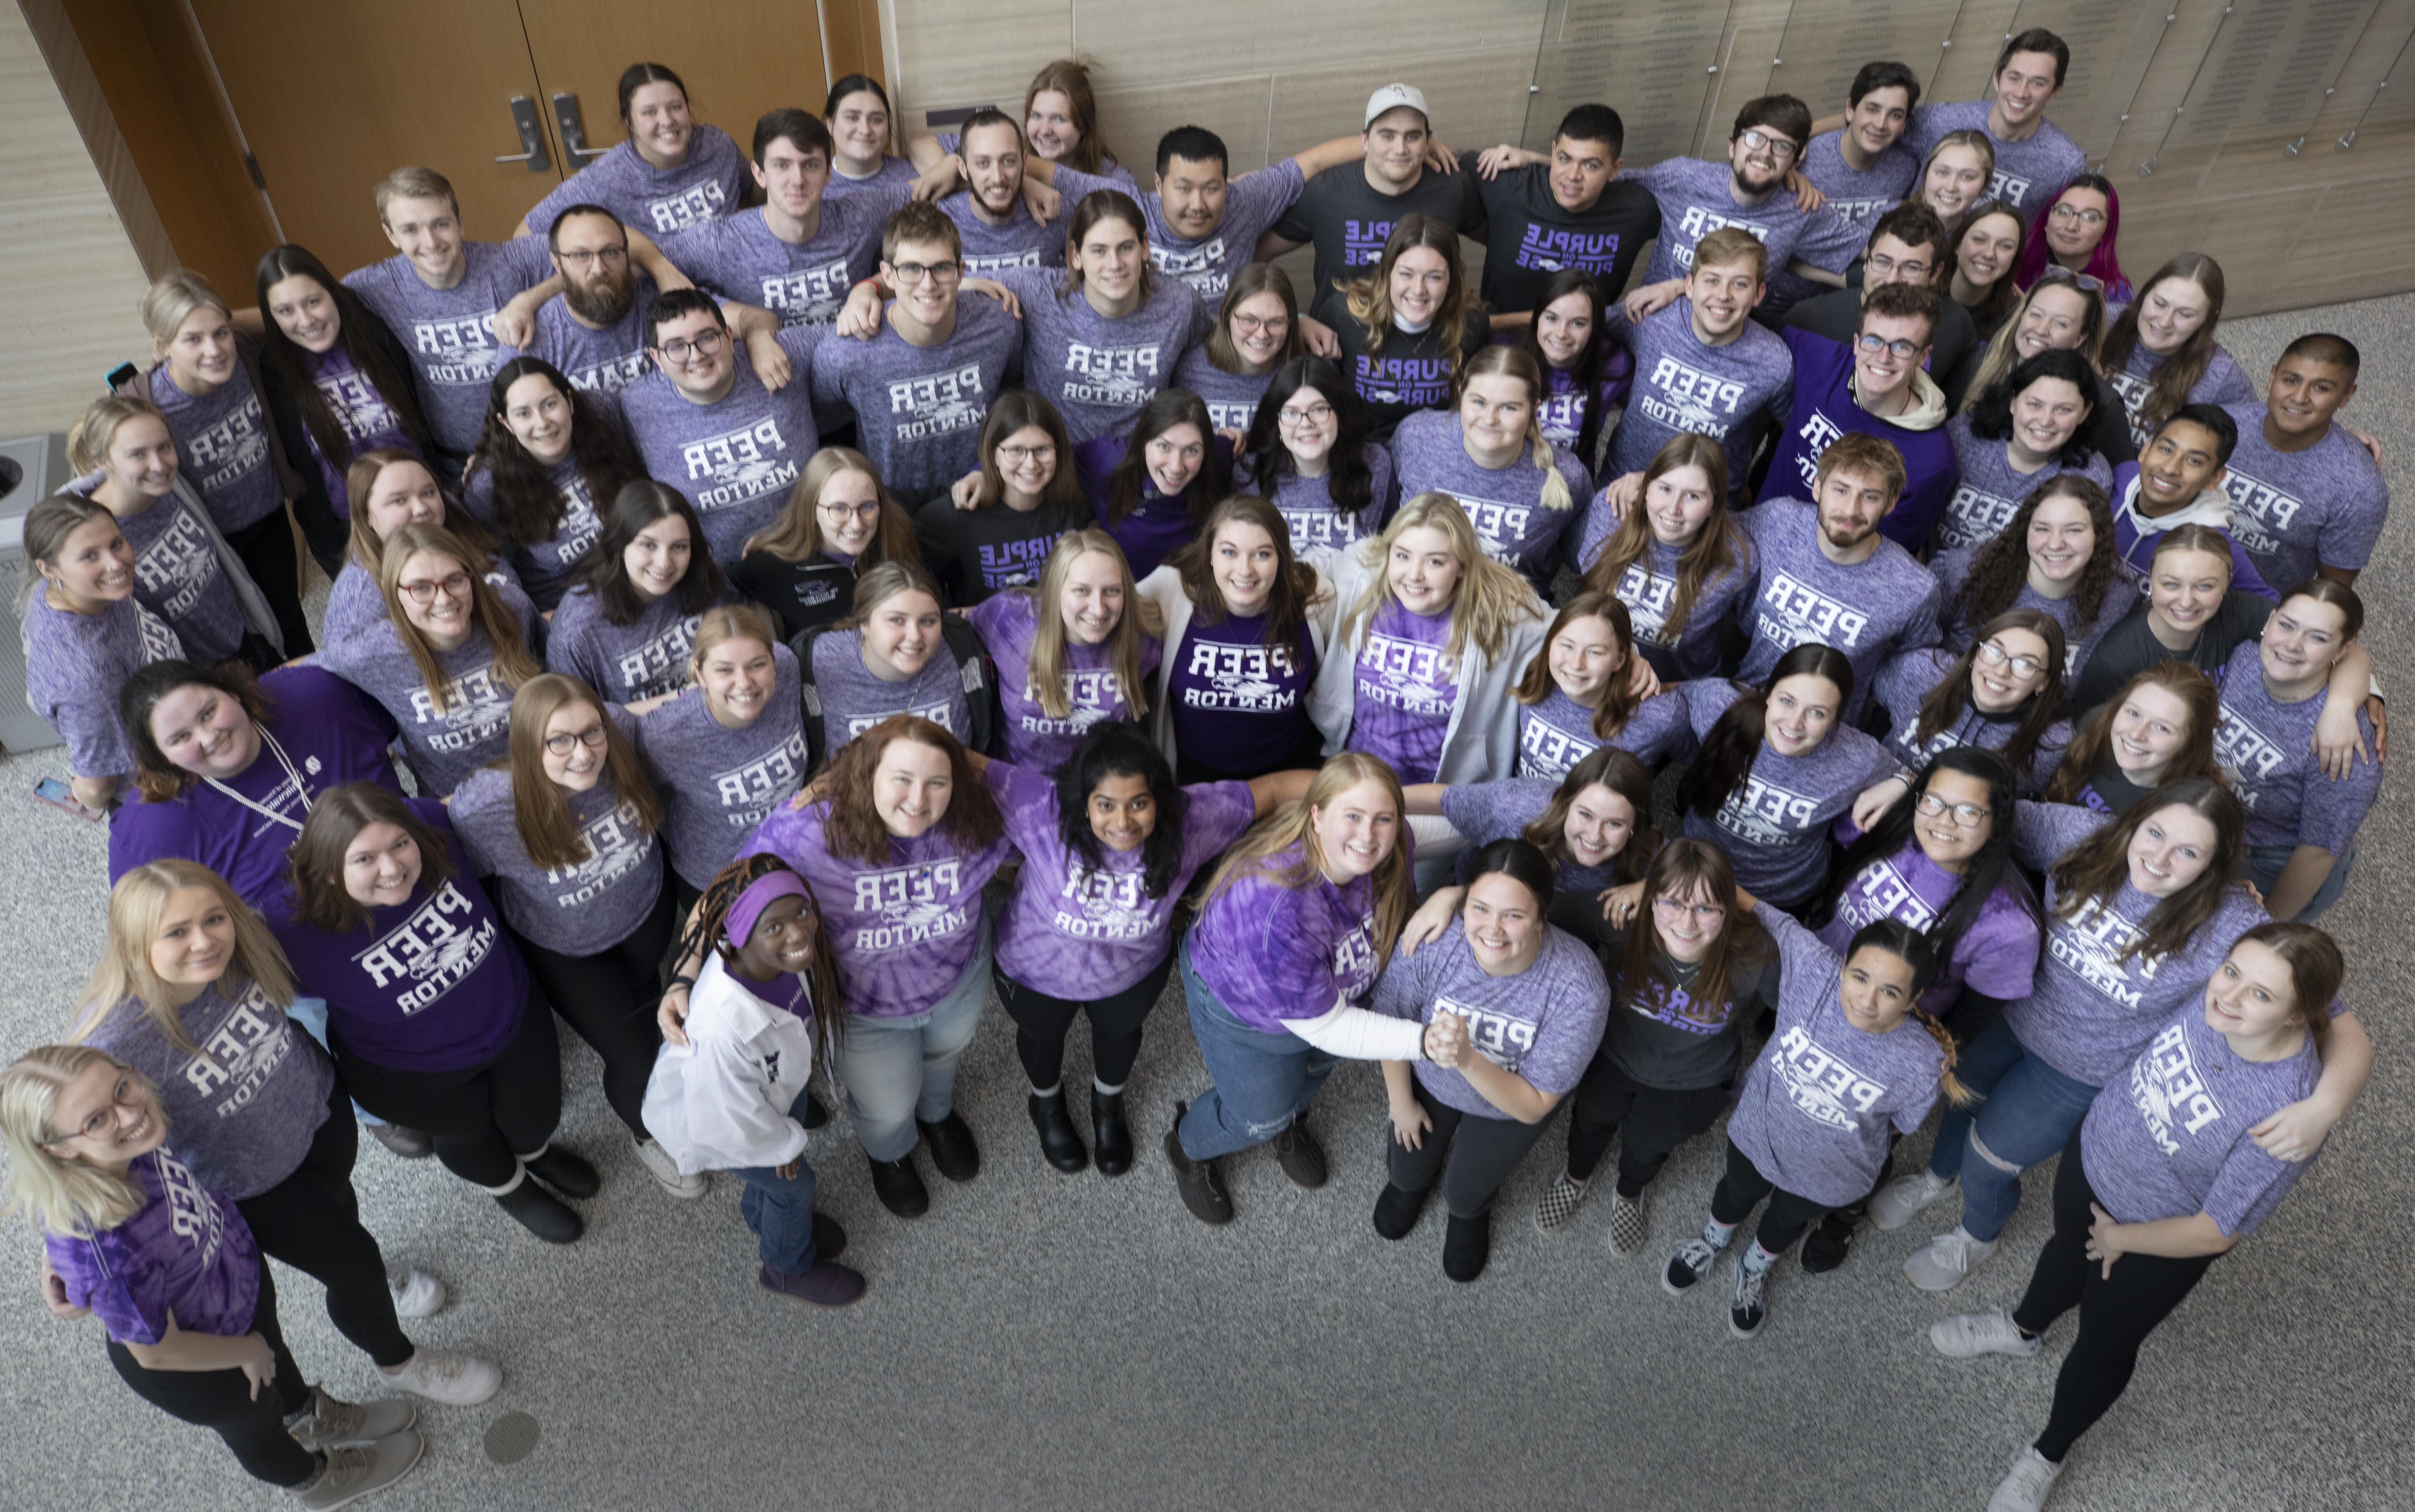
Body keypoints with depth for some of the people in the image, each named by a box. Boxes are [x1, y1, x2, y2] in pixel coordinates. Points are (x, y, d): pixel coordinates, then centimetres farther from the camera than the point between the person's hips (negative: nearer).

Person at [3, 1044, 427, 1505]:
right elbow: (156, 1351, -27)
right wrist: (248, 1354, -12)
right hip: (196, 1369, -5)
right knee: (255, 1424, 30)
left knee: (276, 1350, 36)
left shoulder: (135, 1141, -31)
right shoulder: (102, 1251, -48)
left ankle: (312, 1417, 71)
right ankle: (315, 1479, 64)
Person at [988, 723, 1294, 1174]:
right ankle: (1047, 1106, 71)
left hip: (1137, 971, 2)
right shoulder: (1042, 810, -42)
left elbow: (1275, 787, -31)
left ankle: (1108, 1107, 73)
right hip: (1037, 971, -1)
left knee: (1120, 1034, 35)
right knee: (1043, 1037, 33)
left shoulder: (1191, 818, -37)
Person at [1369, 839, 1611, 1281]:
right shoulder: (1430, 943, -38)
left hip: (1512, 1104, -1)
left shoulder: (1579, 989, -41)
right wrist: (1401, 1102, 1)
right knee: (1407, 1173, 23)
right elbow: (1390, 1024, -15)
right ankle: (1414, 1179, 62)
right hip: (1430, 1079, 1)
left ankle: (1472, 1211, 59)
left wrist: (1468, 1060, -49)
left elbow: (1533, 1107, -30)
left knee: (1464, 1195, 20)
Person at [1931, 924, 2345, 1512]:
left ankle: (2048, 1454, 50)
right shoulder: (2213, 992, -28)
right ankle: (2023, 1330, 67)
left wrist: (2122, 1237, -14)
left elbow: (2216, 1232, -26)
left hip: (2159, 1242, -4)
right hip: (2092, 1153, 4)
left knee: (2103, 1346, 21)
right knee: (2067, 1253, 34)